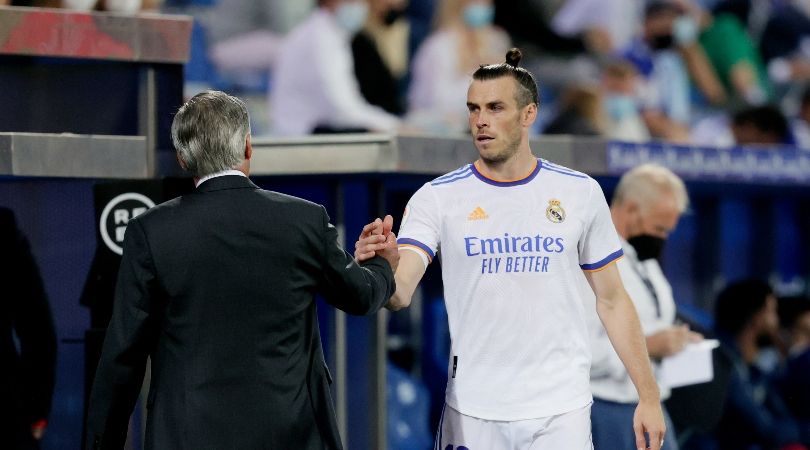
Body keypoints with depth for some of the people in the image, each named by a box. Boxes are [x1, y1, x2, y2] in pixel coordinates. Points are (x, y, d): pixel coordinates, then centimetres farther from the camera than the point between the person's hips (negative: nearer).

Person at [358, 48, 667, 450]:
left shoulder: (581, 193, 2)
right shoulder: (437, 198, -2)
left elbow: (612, 301, 8)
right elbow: (400, 292, -14)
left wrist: (649, 397, 3)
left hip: (561, 414, 0)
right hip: (473, 412, 0)